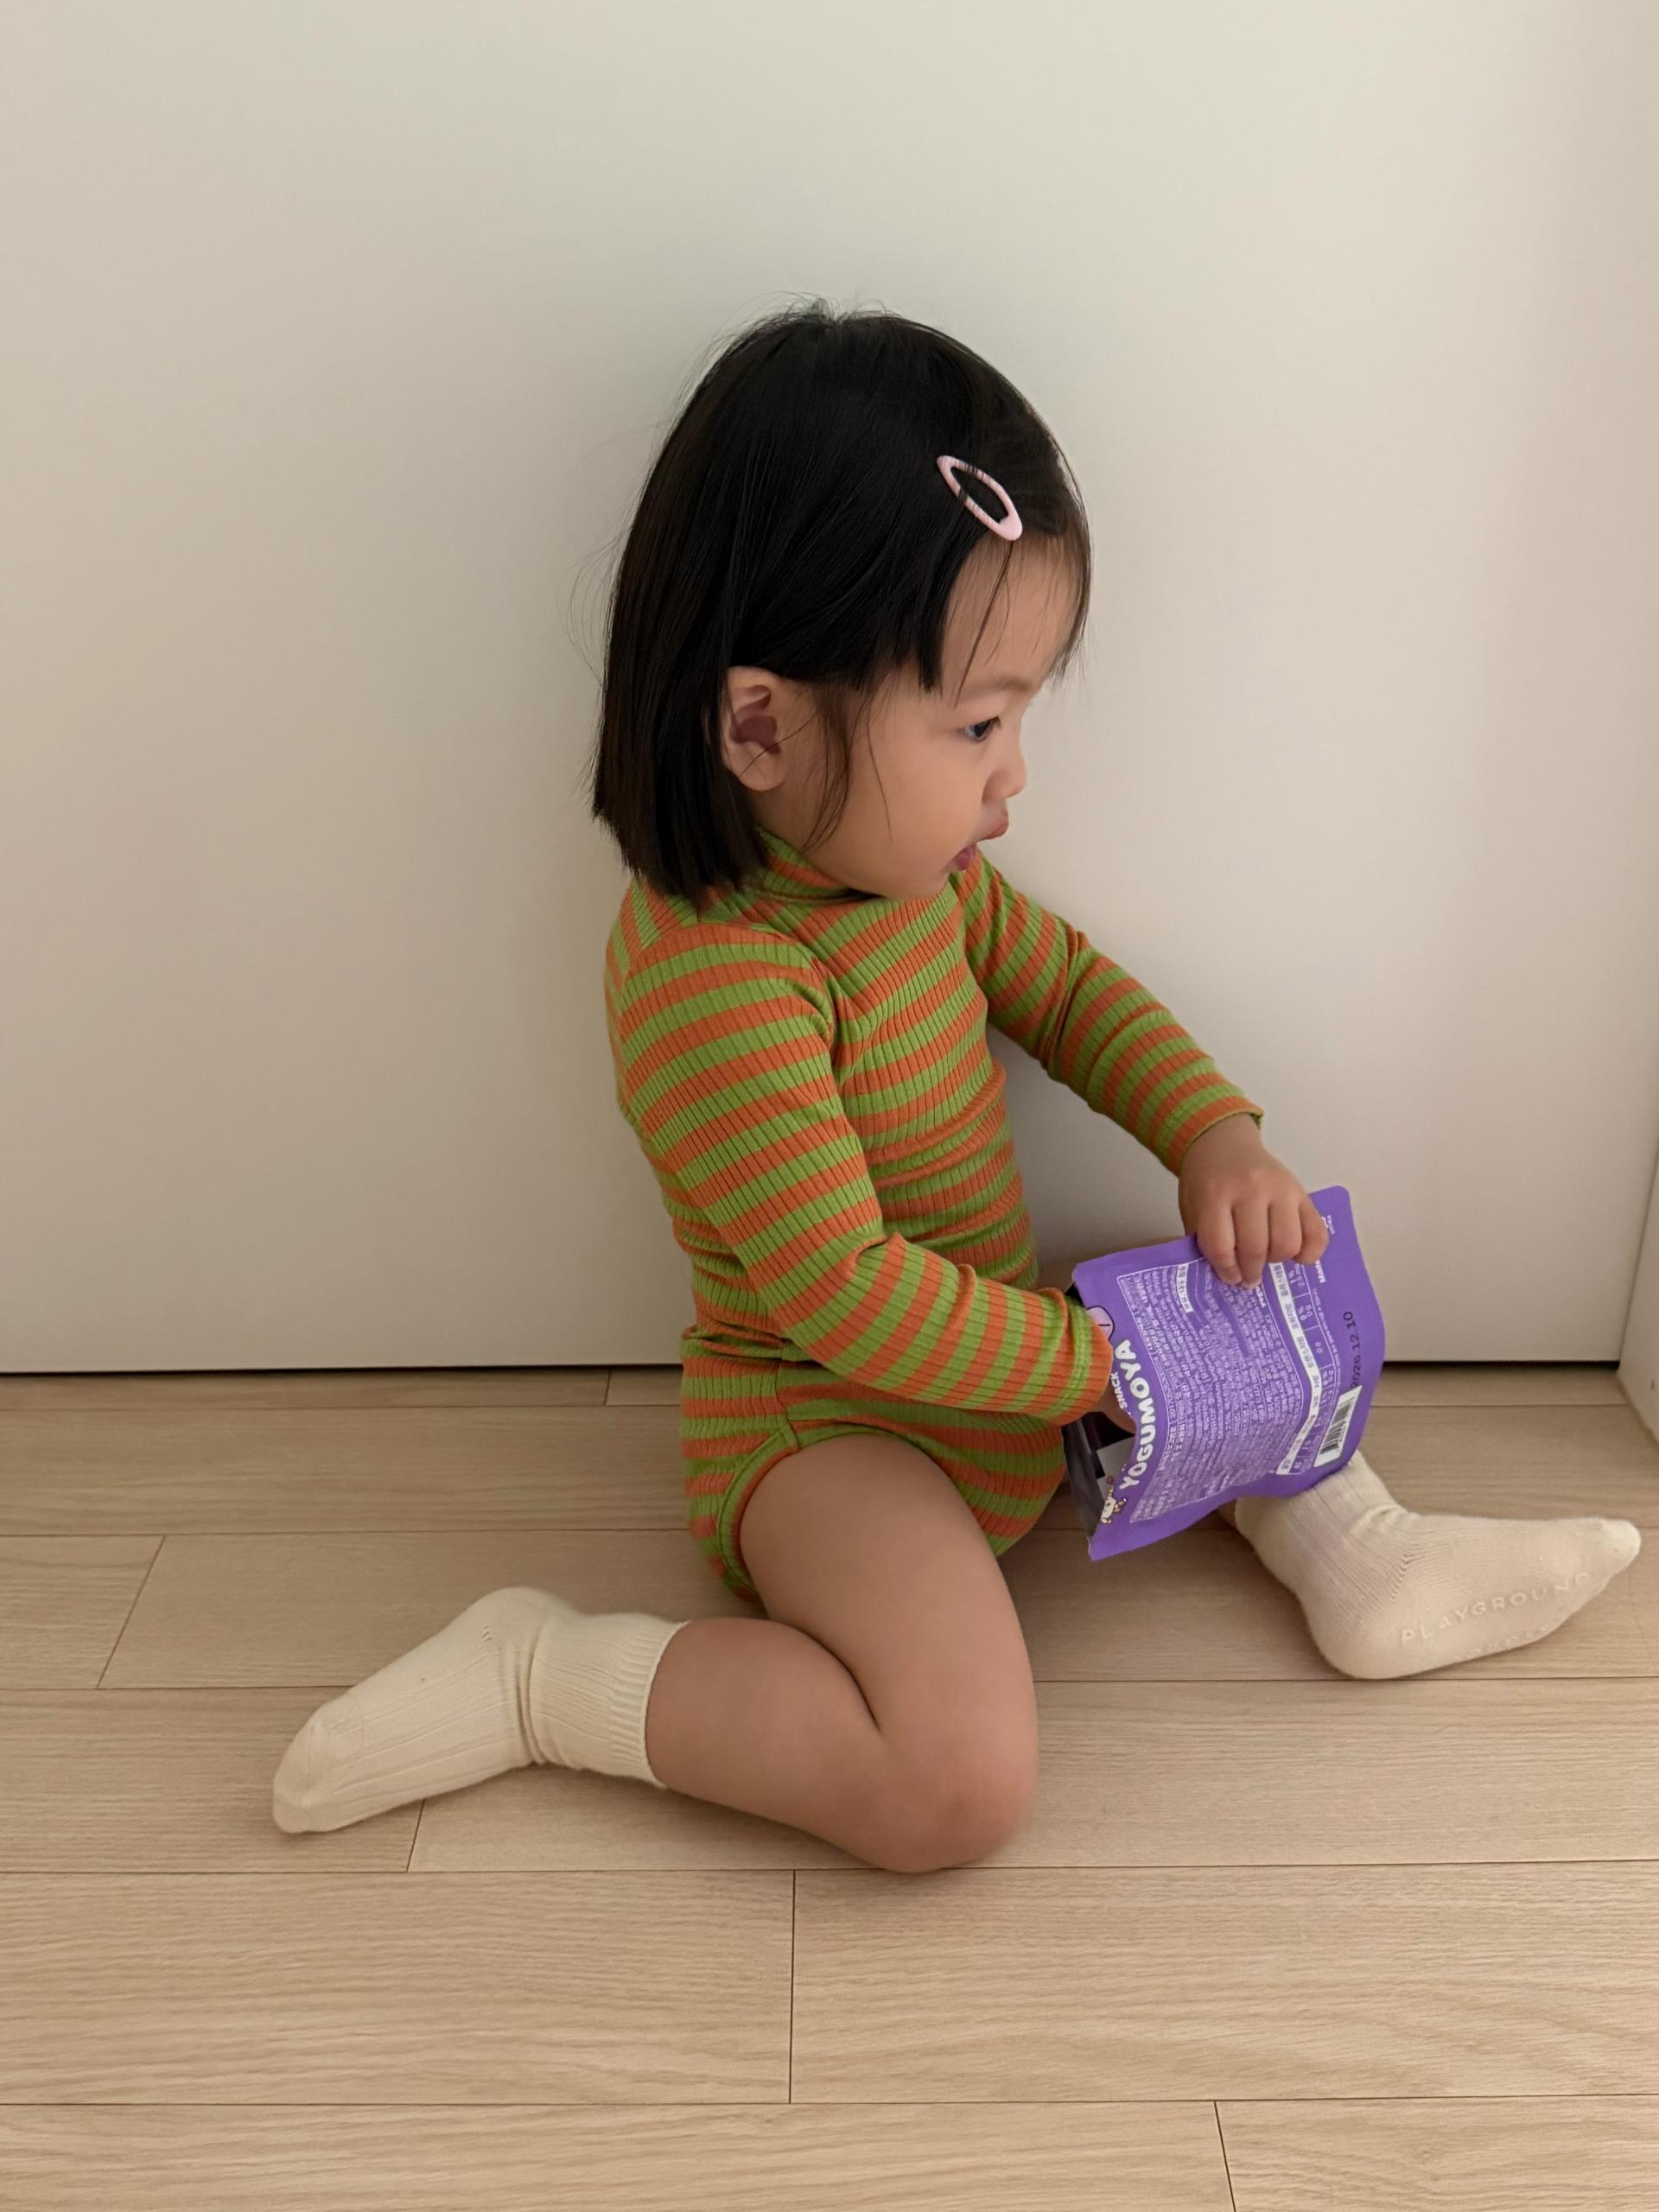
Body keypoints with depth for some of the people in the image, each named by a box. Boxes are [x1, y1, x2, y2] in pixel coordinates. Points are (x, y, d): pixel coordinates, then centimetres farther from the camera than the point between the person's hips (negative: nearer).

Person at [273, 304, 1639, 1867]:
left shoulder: (907, 867, -2)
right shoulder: (713, 979, -31)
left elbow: (1069, 986, 13)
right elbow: (848, 1296, -30)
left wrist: (1217, 1135, -4)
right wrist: (1101, 1362, -20)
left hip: (983, 1345, 10)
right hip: (820, 1418, -9)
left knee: (1247, 1270, 14)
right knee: (961, 1784, -26)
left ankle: (1343, 1544, 12)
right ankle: (540, 1675, -12)